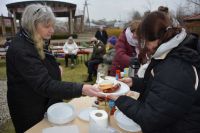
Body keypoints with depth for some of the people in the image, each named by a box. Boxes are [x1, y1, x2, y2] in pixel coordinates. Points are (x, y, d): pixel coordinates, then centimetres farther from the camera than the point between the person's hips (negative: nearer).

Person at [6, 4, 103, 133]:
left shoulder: (34, 42, 2)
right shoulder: (21, 50, -30)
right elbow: (45, 85, -37)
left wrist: (54, 68, 0)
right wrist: (81, 89, -45)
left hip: (44, 103, 9)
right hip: (30, 110, -8)